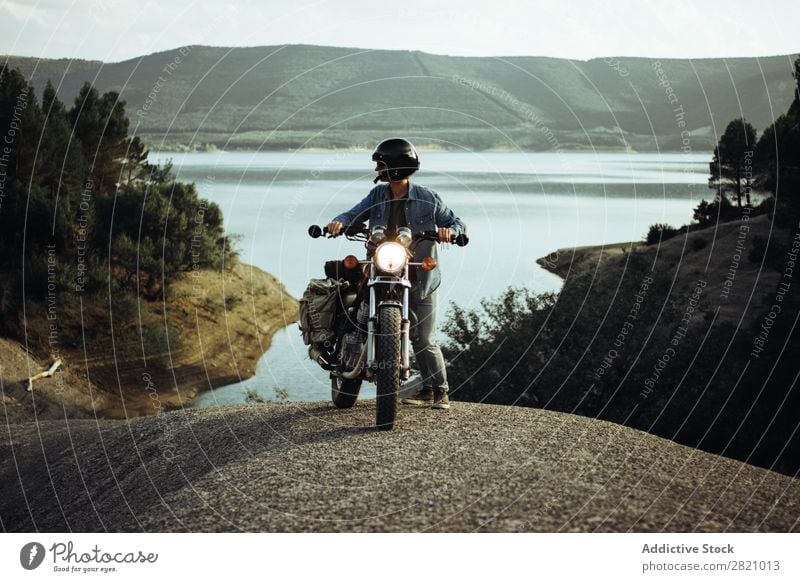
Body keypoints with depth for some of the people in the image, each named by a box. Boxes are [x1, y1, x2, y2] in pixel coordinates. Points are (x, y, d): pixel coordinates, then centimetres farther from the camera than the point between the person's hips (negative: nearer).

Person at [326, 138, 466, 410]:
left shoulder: (426, 198, -5)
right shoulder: (378, 195, 5)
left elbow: (456, 222, -1)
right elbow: (356, 214, -4)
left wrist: (450, 230, -24)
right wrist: (339, 222, -26)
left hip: (422, 278, -3)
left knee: (426, 340, -3)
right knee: (415, 337, 5)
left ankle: (441, 391, 10)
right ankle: (426, 390, 16)